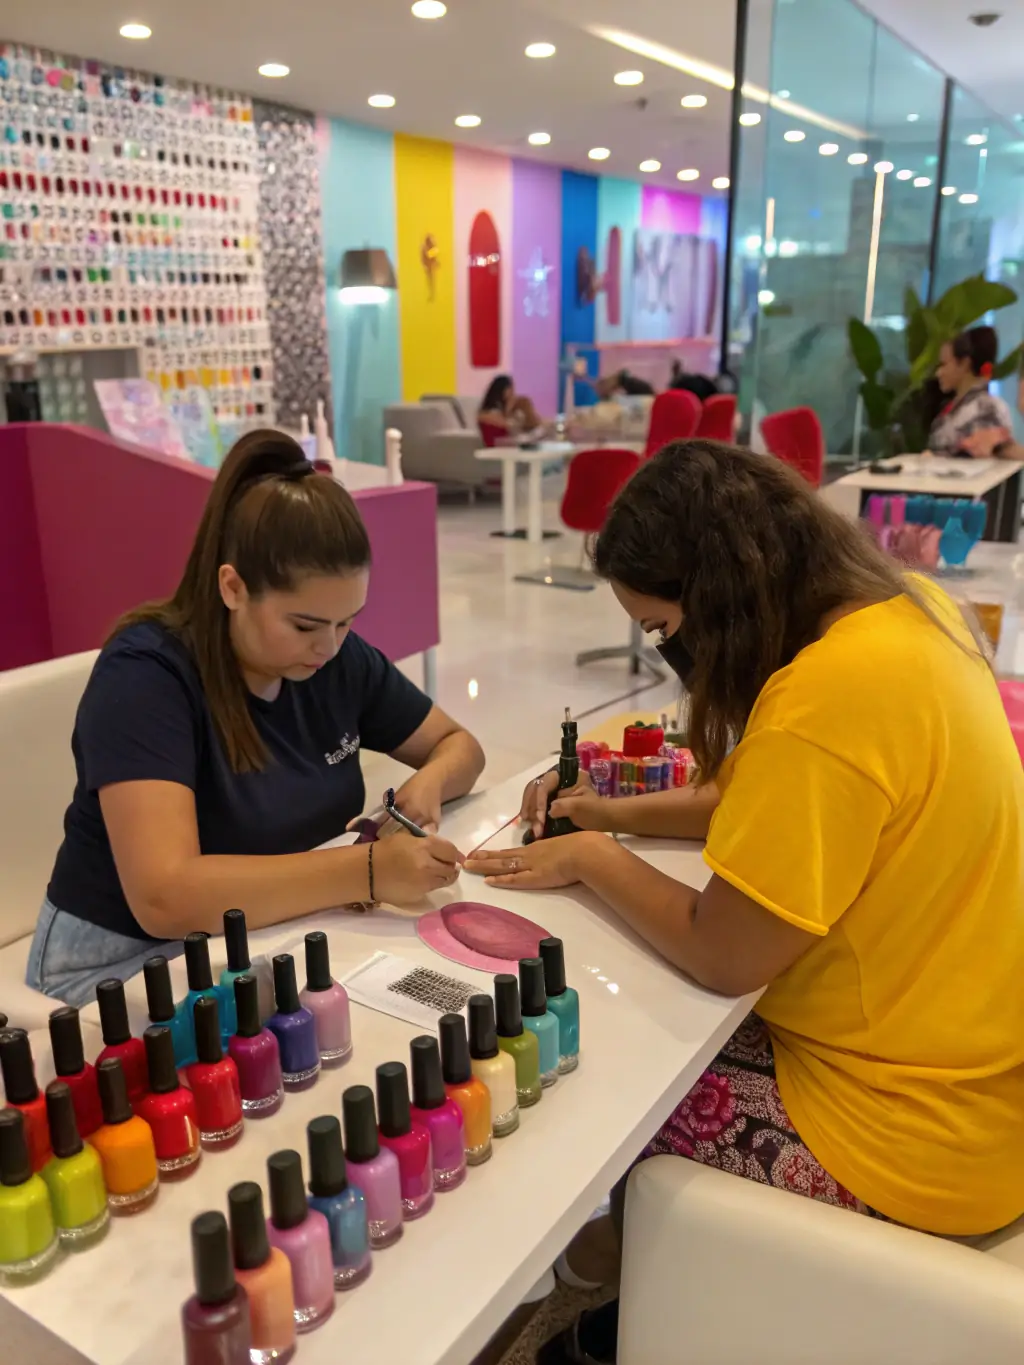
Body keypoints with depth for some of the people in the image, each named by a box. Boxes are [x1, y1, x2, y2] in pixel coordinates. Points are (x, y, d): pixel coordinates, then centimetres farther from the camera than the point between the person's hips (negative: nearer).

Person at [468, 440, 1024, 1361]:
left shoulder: (828, 698, -32)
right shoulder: (905, 604, -3)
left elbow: (721, 956, -22)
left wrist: (593, 861, -7)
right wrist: (622, 815, 6)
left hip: (914, 1136, -9)